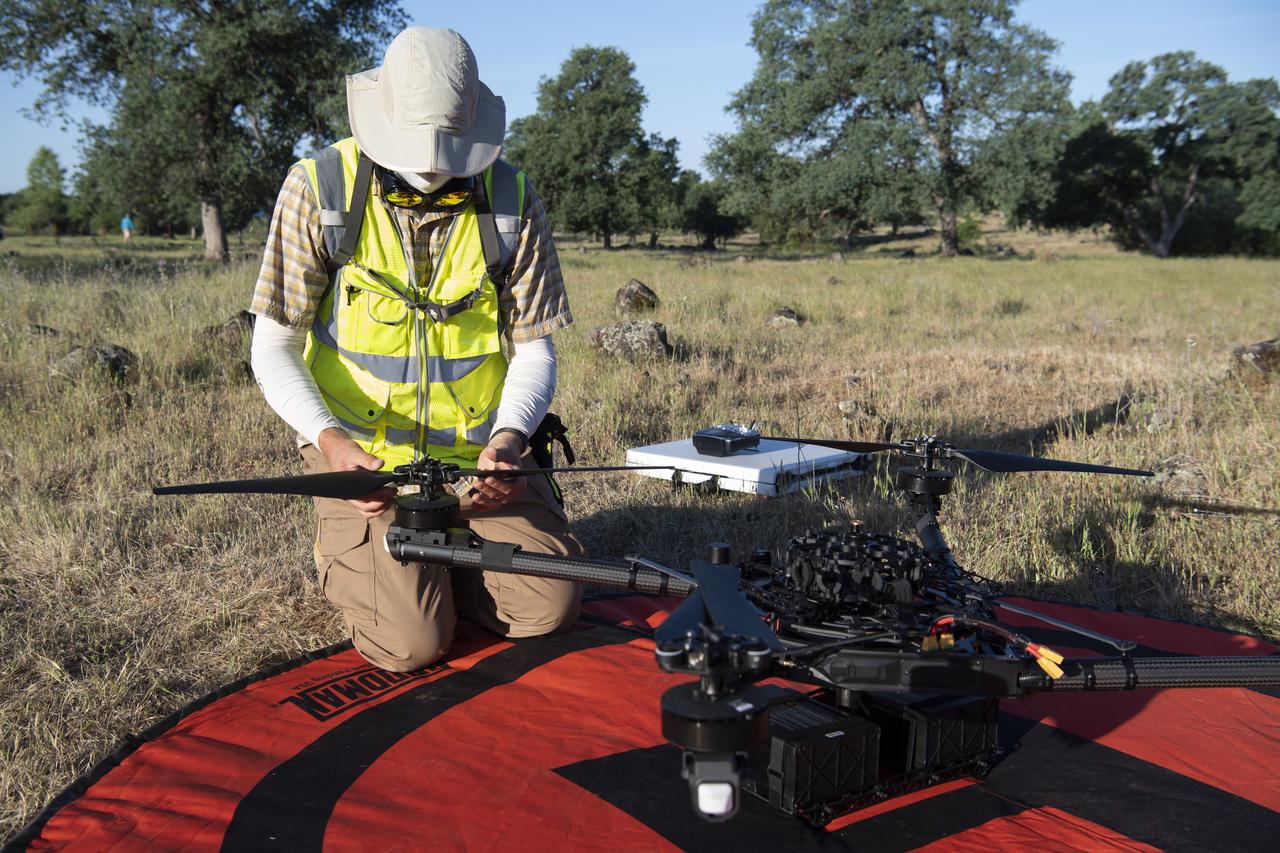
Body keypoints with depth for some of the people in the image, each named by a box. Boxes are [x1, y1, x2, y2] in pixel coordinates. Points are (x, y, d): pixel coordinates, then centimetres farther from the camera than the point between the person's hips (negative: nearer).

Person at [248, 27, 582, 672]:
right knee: (412, 644, -16)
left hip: (478, 450, 3)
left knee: (550, 610, -11)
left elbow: (534, 351, -2)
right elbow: (273, 350, -8)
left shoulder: (510, 200, -5)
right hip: (362, 451, -2)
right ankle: (344, 548, 17)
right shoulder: (319, 189, -10)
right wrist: (327, 439, -25)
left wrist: (508, 437, -21)